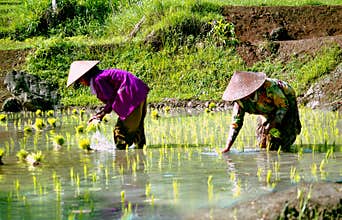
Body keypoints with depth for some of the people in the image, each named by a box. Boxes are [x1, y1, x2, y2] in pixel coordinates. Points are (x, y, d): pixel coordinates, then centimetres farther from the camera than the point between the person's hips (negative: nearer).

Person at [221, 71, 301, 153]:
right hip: (268, 111, 5)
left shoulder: (268, 86, -41)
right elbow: (236, 123, -22)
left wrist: (272, 124, -39)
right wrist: (227, 147, -29)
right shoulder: (241, 100, -26)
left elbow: (283, 105, -28)